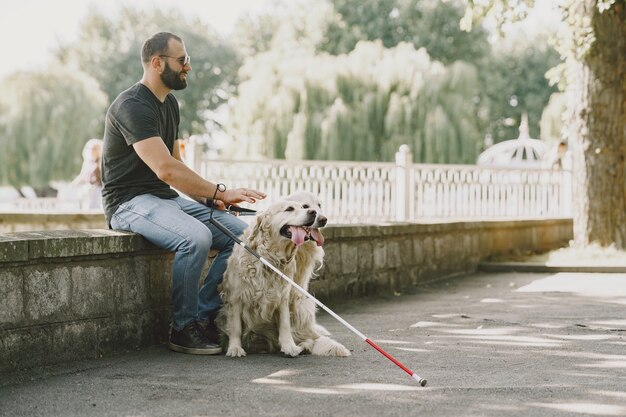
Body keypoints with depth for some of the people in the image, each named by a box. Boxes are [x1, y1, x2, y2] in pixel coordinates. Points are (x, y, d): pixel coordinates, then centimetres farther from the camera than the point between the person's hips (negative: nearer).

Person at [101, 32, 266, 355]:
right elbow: (165, 169, -27)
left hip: (166, 198, 9)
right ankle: (183, 329, -17)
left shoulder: (169, 104, 14)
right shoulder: (132, 106, -16)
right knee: (196, 237, -34)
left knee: (241, 234, -6)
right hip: (130, 201, -9)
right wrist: (220, 193, -25)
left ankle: (203, 317, -6)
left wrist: (207, 196, 0)